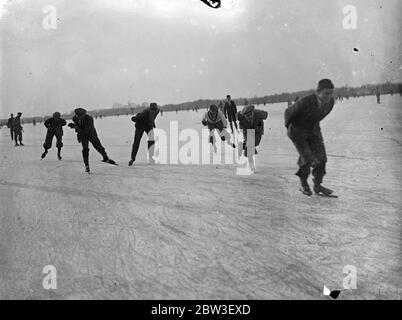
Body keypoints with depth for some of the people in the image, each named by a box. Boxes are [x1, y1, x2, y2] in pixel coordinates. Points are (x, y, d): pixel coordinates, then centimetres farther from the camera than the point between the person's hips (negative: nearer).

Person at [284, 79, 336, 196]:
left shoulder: (331, 101, -16)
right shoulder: (305, 102, -34)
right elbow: (288, 112, -13)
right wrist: (288, 125, 4)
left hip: (313, 130, 5)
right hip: (297, 130, -5)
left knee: (321, 157, -6)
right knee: (307, 159, -13)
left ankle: (317, 185, 10)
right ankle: (303, 184, 11)